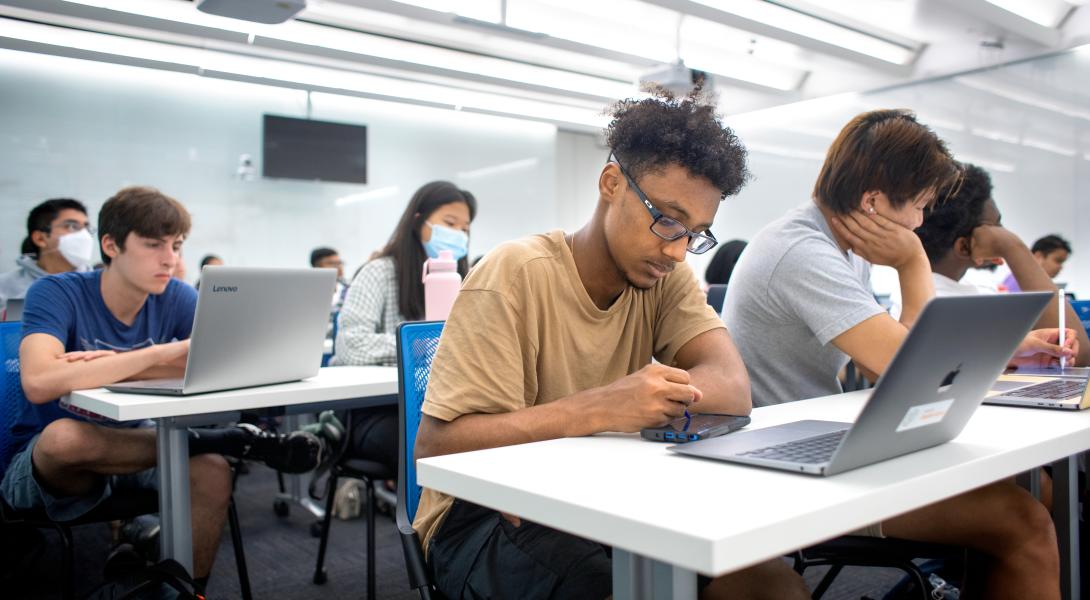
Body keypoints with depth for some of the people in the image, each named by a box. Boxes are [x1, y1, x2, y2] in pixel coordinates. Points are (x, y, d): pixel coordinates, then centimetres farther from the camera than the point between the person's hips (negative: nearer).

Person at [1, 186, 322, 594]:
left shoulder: (176, 298, -5)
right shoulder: (55, 294, -16)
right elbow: (39, 383, -34)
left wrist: (113, 365, -26)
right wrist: (162, 354, -36)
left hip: (130, 450, 3)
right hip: (45, 462, -3)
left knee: (213, 473, -26)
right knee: (63, 434, -37)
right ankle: (227, 441, -25)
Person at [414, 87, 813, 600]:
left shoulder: (667, 277, 2)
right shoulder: (516, 273, -15)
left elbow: (733, 390, -12)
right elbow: (435, 446, -21)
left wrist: (636, 398, -31)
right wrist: (599, 409, -33)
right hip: (490, 515, -4)